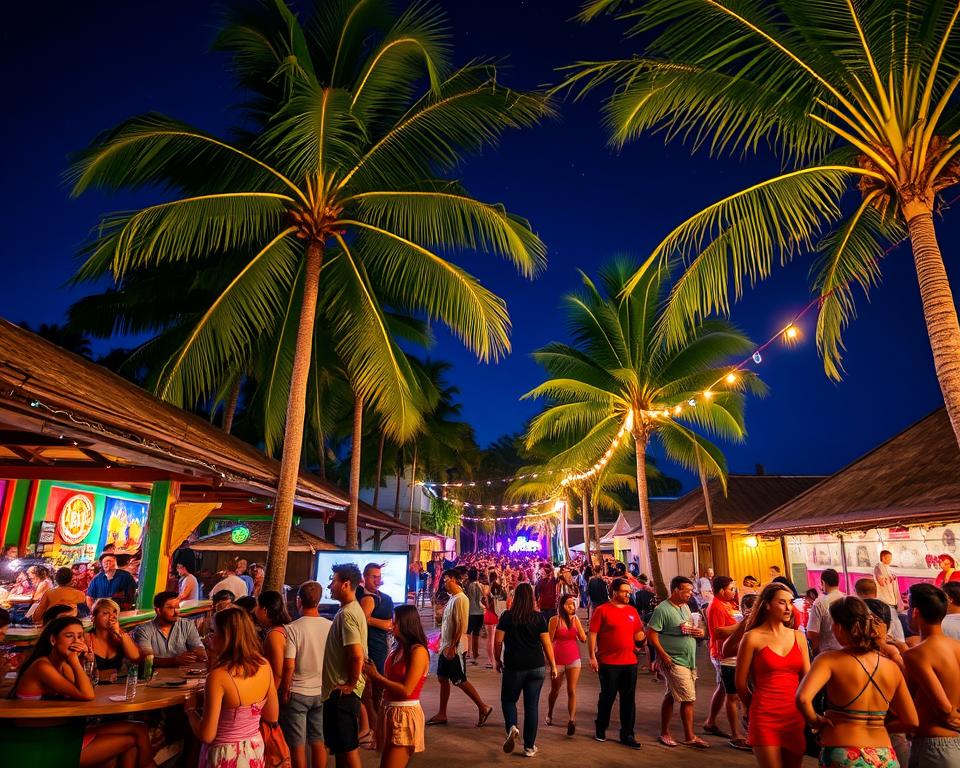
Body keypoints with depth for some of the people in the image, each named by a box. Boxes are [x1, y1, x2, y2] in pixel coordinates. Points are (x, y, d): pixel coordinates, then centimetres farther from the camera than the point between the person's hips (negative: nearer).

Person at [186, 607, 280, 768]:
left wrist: (190, 711, -3)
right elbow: (272, 716, 1)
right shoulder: (264, 666, -10)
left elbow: (206, 735, -19)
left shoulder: (219, 676, -26)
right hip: (255, 750, 5)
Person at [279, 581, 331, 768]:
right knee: (318, 742, 17)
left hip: (297, 693, -3)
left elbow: (289, 666, -18)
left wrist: (285, 691, -3)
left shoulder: (292, 629, -17)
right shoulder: (331, 626, -8)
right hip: (322, 692, 3)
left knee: (297, 745, 11)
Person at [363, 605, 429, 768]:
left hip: (405, 714, -8)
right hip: (389, 711, 8)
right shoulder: (398, 649, 8)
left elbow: (406, 690, -19)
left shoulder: (418, 651, -16)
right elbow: (390, 682, 8)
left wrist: (376, 676, -14)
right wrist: (371, 671, -6)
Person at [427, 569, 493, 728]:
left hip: (454, 648, -9)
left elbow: (461, 625, -23)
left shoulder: (460, 599, -19)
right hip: (446, 647, 9)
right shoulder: (452, 599, 11)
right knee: (443, 678, 12)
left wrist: (452, 647, -23)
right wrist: (443, 644, 16)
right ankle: (441, 715, 21)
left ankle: (483, 708, 10)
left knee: (460, 681, -1)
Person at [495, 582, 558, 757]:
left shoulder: (507, 616, -5)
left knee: (508, 700, 18)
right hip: (536, 667, 1)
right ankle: (529, 747, 15)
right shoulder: (538, 617, -2)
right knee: (532, 705, 10)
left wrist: (497, 660, 11)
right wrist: (553, 666, 7)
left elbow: (498, 641, -4)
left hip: (513, 667, -1)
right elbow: (546, 643, -1)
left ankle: (512, 727, -8)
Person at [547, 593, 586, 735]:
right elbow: (549, 641, -6)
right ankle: (549, 714, 39)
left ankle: (571, 720, -10)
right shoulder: (555, 620, -10)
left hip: (574, 659, 2)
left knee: (572, 690, -8)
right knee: (555, 690, 16)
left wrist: (576, 621, -13)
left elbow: (583, 639, -5)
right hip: (558, 659, -2)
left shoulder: (575, 619, 0)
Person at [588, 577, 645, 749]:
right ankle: (601, 730, 27)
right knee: (607, 697, 7)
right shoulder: (602, 610, -7)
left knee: (629, 699, 8)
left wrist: (642, 635, -6)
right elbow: (592, 635, -8)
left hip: (629, 662, 5)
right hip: (608, 663, -5)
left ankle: (627, 734, 21)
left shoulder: (632, 610, 10)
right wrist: (592, 657, -13)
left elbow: (637, 634, 17)